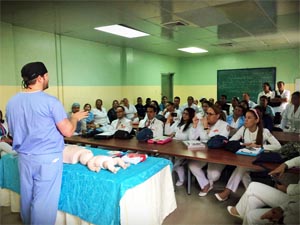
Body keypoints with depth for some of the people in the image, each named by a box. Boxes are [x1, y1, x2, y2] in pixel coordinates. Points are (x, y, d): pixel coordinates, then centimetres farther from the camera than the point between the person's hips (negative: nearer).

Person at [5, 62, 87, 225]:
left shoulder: (12, 102, 4)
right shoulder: (50, 101, -16)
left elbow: (13, 132, 16)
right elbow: (68, 132, -13)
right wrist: (75, 118, 6)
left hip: (24, 157, 7)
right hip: (47, 158, -6)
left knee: (27, 198, 19)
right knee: (44, 201, 4)